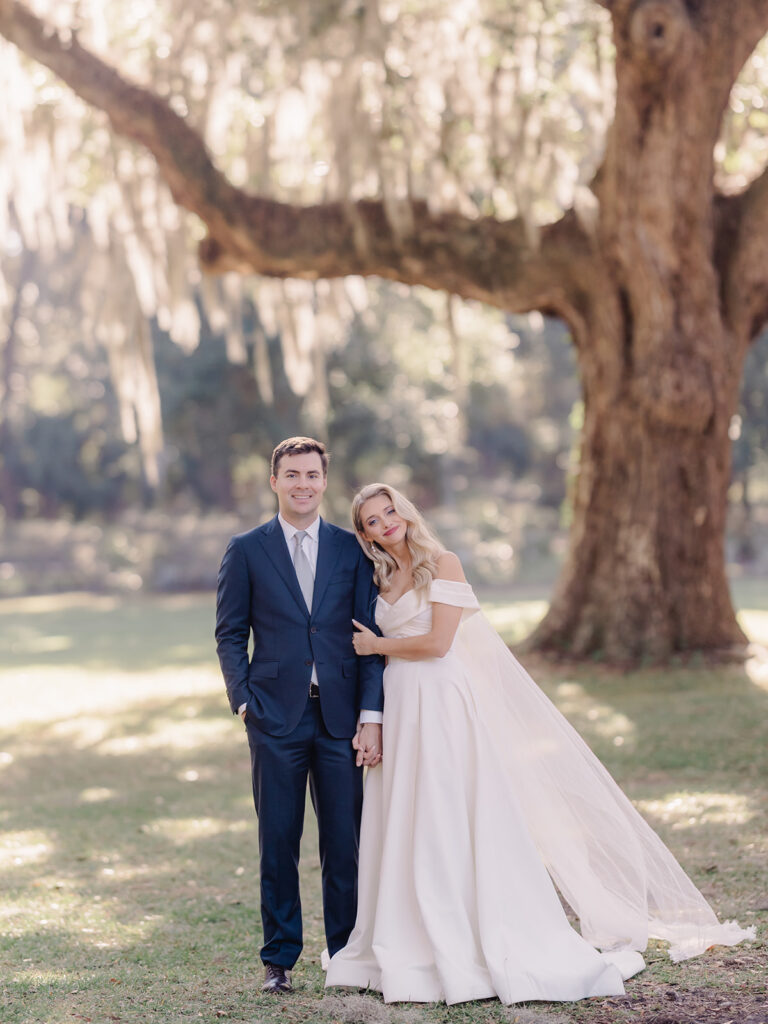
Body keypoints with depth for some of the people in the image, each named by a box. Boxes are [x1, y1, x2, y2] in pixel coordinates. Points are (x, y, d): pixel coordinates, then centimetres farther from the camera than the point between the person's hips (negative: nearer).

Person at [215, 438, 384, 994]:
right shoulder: (246, 550, 5)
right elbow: (230, 633, 6)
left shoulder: (352, 549, 8)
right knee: (278, 844, 4)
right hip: (276, 718, -1)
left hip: (340, 717, 1)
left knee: (345, 843, 4)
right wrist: (244, 700, -6)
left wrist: (371, 715, -2)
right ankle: (280, 958, 15)